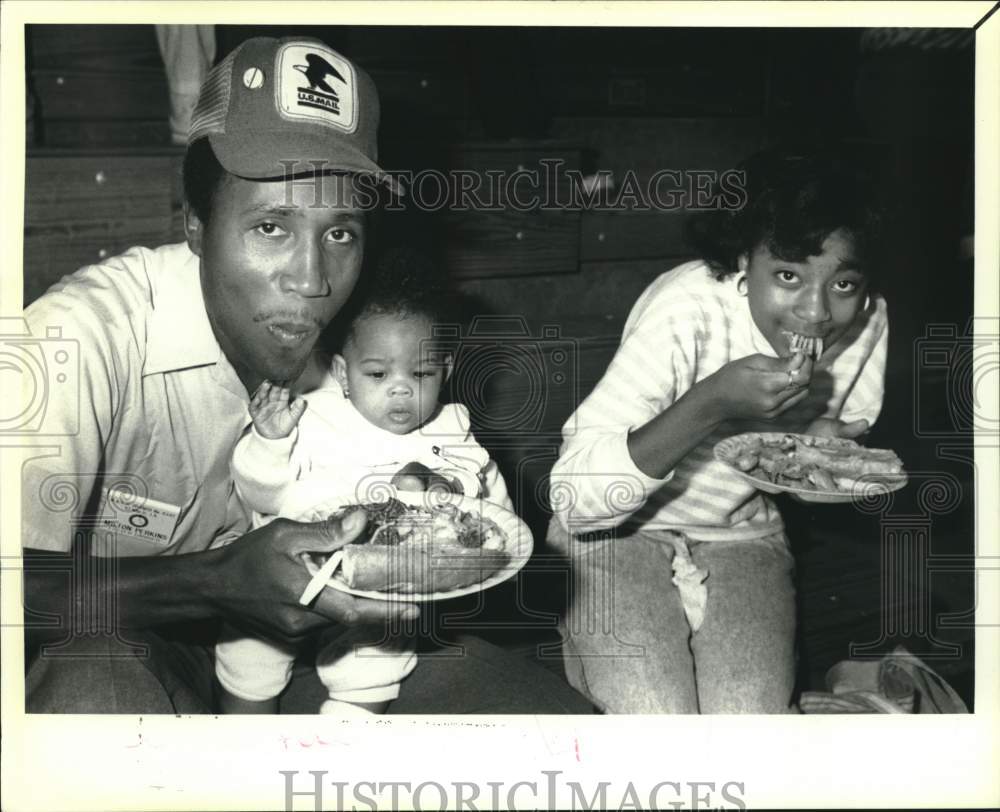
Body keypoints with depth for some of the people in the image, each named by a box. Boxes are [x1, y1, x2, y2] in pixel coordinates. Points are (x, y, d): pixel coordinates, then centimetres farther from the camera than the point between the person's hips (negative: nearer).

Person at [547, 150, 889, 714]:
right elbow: (575, 498, -34)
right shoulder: (688, 308, -29)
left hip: (742, 534, 4)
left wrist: (827, 443, -17)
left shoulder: (866, 321, -13)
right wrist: (712, 403, -44)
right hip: (619, 530, -4)